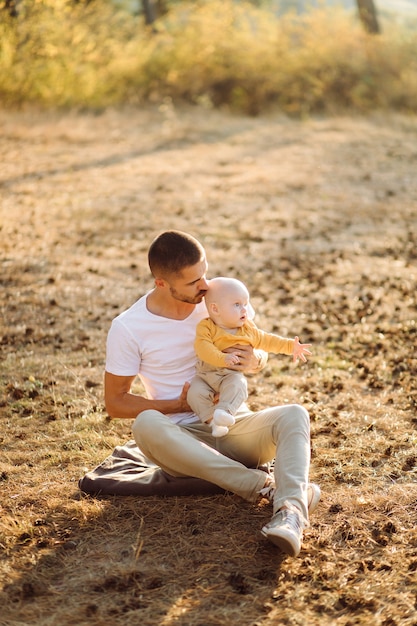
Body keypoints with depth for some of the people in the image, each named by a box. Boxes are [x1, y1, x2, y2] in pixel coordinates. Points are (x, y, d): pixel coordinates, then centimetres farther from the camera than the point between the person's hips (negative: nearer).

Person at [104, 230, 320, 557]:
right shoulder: (128, 328, -7)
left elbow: (259, 352, 13)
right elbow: (116, 402, 0)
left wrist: (253, 360, -13)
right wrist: (180, 404, -14)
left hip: (236, 425, 2)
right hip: (186, 438, -2)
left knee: (294, 415, -26)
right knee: (146, 425, -35)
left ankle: (290, 512, -52)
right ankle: (263, 484, -33)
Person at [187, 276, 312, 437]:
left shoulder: (248, 329, 9)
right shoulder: (206, 327, -7)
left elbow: (266, 340, 18)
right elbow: (202, 347, -22)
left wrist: (291, 346, 11)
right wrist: (222, 358, -36)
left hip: (232, 376, 1)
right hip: (205, 375, -1)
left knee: (236, 385, -33)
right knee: (195, 392, -28)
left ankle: (224, 411, -49)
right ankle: (212, 420, -26)